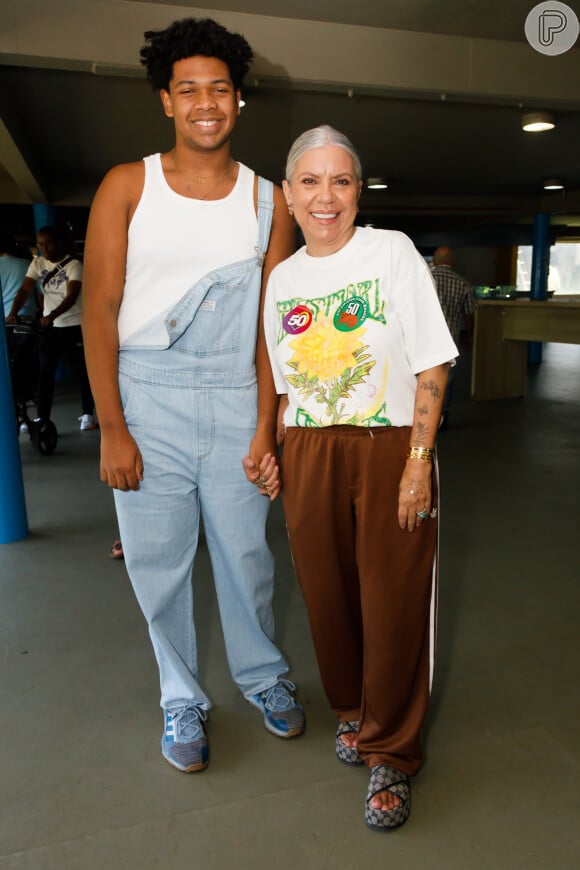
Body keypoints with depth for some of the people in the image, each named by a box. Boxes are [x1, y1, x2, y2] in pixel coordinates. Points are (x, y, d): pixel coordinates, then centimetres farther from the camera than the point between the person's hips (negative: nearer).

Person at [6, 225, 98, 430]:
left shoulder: (74, 265, -12)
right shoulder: (37, 264, 2)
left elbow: (72, 296, -25)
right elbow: (25, 290, -8)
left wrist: (52, 315, -40)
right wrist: (13, 312, -25)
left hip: (75, 326, -3)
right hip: (49, 327, 4)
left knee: (84, 371, 5)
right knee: (45, 373, 0)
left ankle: (87, 414, 16)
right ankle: (41, 418, 4)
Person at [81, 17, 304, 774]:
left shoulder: (267, 201, 6)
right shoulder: (127, 187, 2)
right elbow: (99, 309, -3)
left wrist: (266, 426, -2)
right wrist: (112, 429, -8)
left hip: (235, 399, 1)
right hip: (146, 398, 0)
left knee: (246, 553, 8)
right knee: (158, 561, 6)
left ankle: (264, 676, 34)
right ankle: (182, 699, 29)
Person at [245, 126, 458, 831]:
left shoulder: (392, 252, -4)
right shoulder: (281, 278, 9)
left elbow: (431, 365, -7)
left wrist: (418, 463, -14)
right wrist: (268, 450, 4)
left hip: (391, 451, -3)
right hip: (309, 456, 4)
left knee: (393, 605, 2)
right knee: (327, 598, 12)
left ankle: (391, 753, 24)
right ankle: (351, 709, 40)